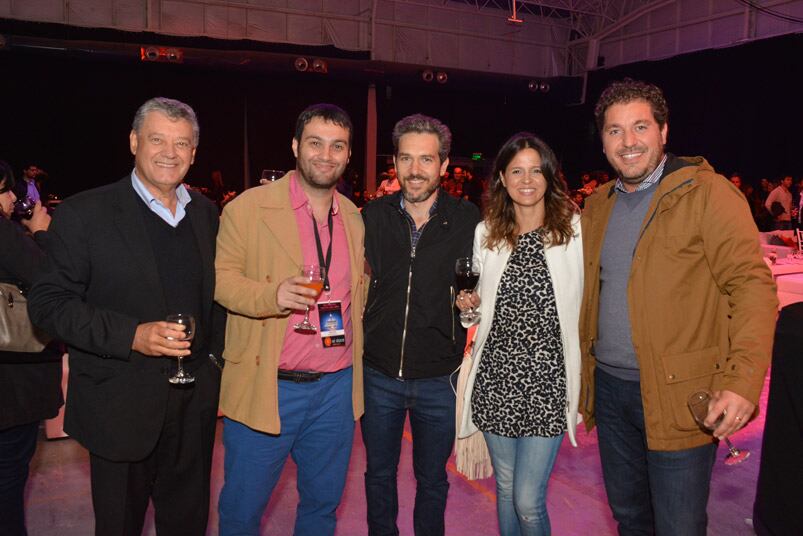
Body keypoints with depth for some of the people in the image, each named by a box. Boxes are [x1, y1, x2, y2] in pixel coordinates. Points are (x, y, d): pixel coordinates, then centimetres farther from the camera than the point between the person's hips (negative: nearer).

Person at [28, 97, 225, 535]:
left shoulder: (206, 213, 6)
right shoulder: (83, 214, -9)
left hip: (195, 402, 4)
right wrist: (131, 335, -23)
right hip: (121, 408, -4)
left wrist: (215, 352, 6)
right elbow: (48, 303, -12)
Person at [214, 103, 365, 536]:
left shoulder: (353, 216, 9)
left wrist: (354, 335, 7)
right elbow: (221, 276, -8)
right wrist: (272, 295, -24)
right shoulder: (249, 207, -6)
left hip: (336, 388, 4)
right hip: (264, 388, -4)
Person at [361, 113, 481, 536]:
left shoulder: (467, 220, -8)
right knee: (379, 474, 21)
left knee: (432, 480, 19)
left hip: (439, 378, -1)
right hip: (379, 374, 2)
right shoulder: (372, 216, -3)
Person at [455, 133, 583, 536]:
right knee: (505, 489, 17)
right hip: (495, 378, 4)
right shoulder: (485, 233, 6)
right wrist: (471, 303, -3)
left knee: (528, 501, -1)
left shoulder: (575, 229, -4)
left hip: (547, 381, -3)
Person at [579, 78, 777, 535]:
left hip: (677, 396, -6)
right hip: (609, 387, 6)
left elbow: (752, 284, -14)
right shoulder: (598, 205, 10)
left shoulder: (706, 193, -9)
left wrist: (744, 381, -24)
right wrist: (582, 369, 11)